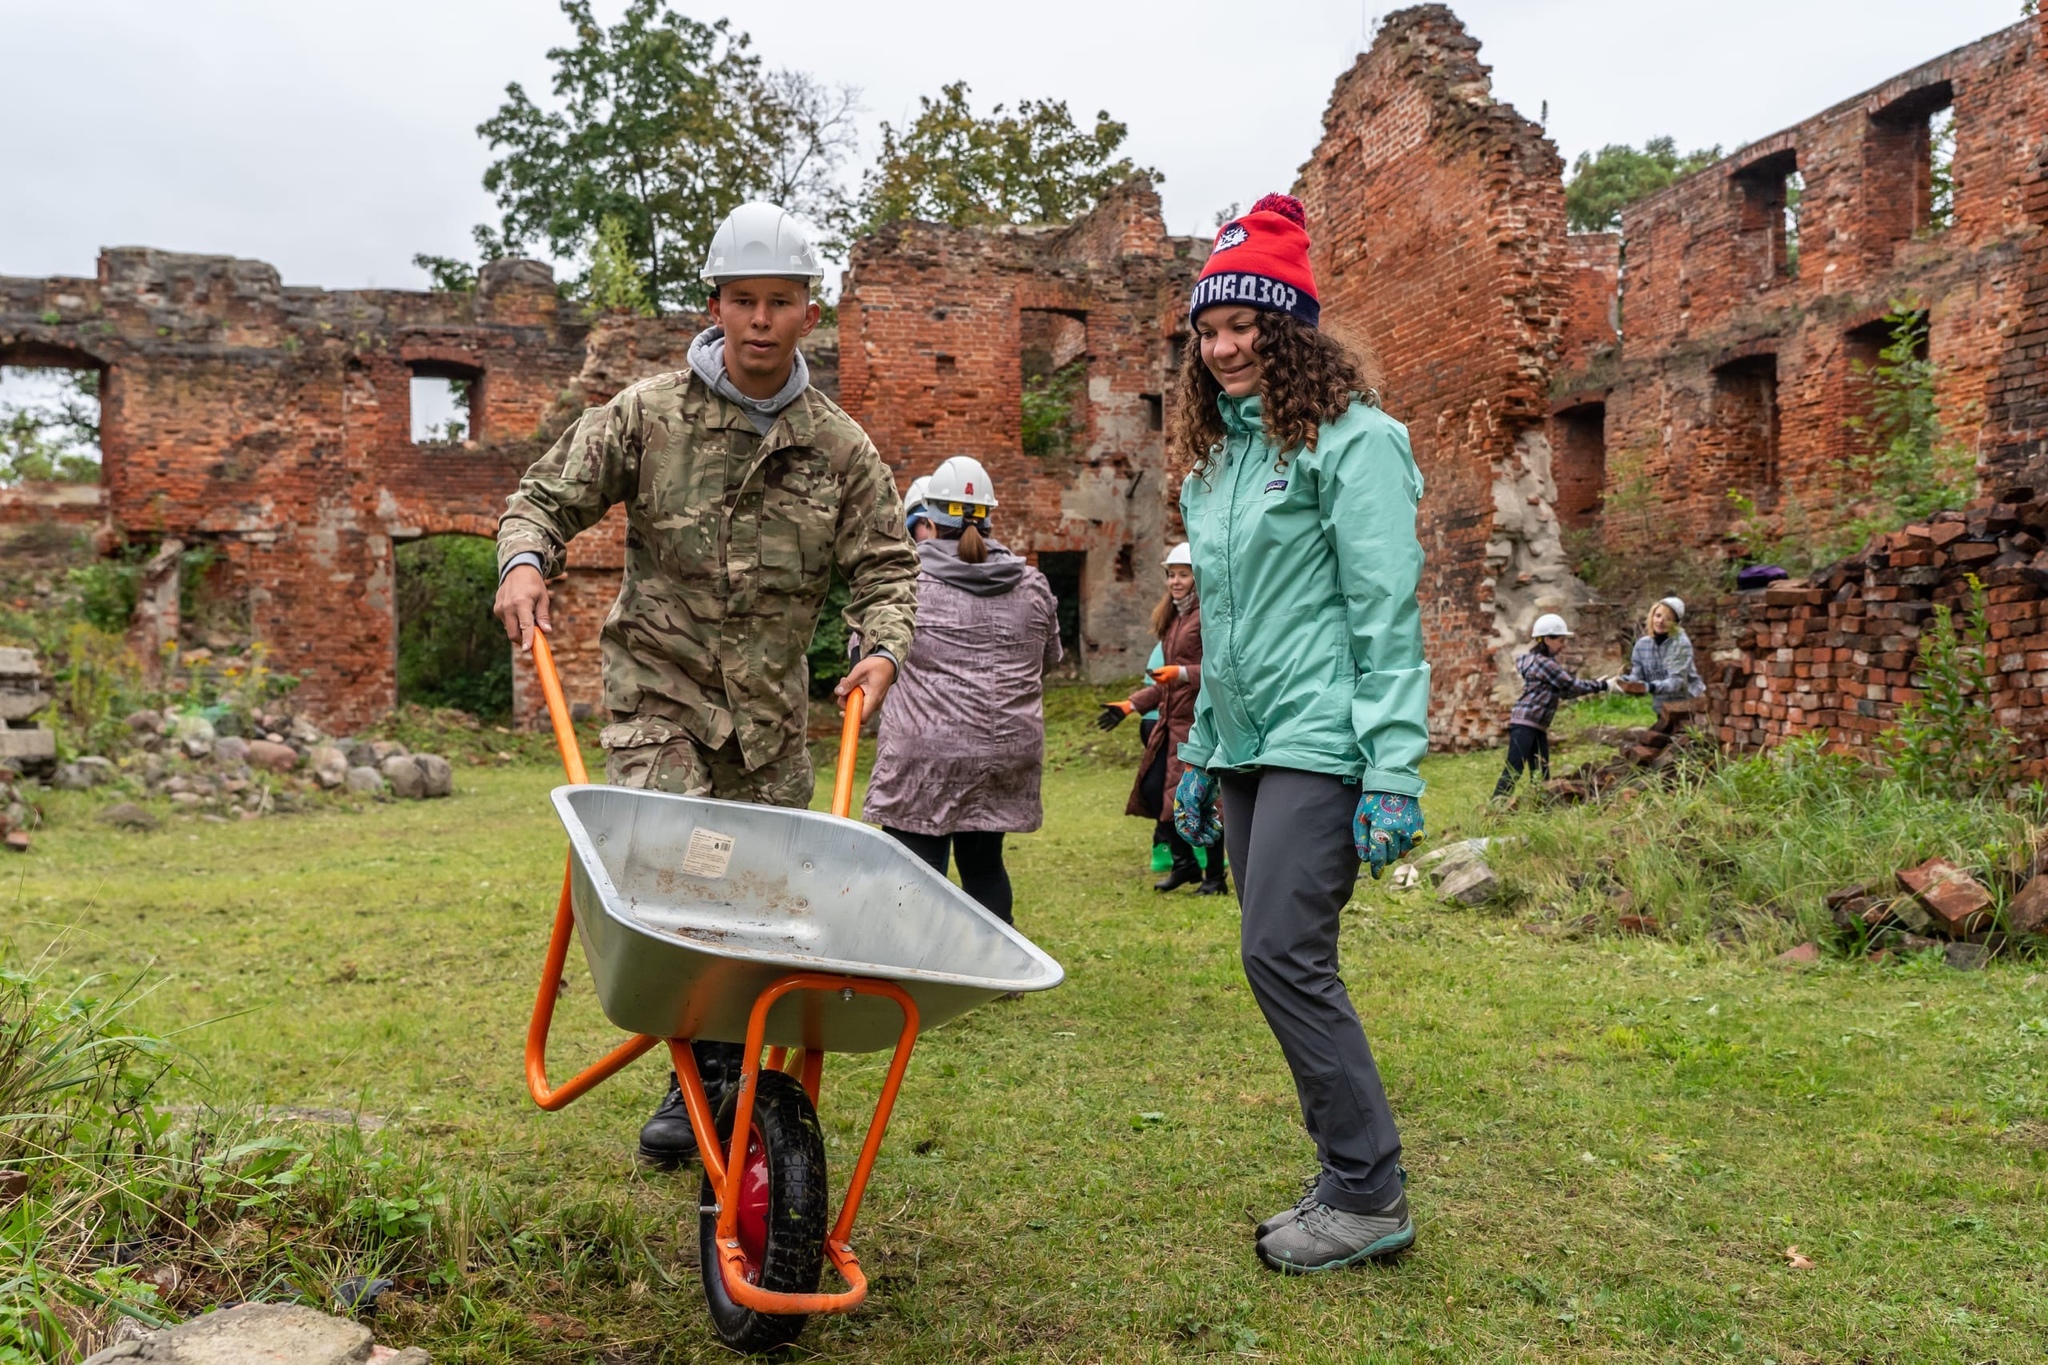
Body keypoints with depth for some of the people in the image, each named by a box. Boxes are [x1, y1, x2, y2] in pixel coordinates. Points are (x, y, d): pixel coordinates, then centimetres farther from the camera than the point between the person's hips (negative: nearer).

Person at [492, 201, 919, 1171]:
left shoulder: (840, 448, 3)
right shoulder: (647, 416, -3)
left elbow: (886, 564, 7)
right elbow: (548, 493, 3)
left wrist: (883, 646, -12)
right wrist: (525, 558, -18)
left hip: (772, 710, 3)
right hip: (658, 693, -2)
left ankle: (718, 1076, 29)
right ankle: (705, 1070, 2)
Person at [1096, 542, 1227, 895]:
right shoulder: (1173, 618, 18)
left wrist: (1181, 673, -28)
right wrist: (1130, 705, 17)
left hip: (1198, 720, -9)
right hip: (1171, 720, 9)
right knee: (1152, 789, 6)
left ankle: (1215, 876, 9)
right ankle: (1184, 863, 21)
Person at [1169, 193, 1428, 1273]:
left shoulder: (1350, 440, -6)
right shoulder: (1216, 456, 17)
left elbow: (1386, 613, -13)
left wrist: (1393, 773, -18)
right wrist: (1202, 752, 19)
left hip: (1321, 740, -8)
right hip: (1249, 744, 8)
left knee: (1284, 953, -13)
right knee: (1284, 962, 8)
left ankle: (1369, 1196, 1)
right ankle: (1346, 1182, 19)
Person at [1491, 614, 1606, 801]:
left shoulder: (1546, 662, 19)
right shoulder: (1543, 662, -11)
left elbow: (1565, 692, 18)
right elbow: (1572, 685, -9)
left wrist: (1595, 684, 11)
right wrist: (1601, 685, -1)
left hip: (1538, 726, 10)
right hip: (1524, 722, -10)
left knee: (1541, 773, 7)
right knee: (1514, 770, -14)